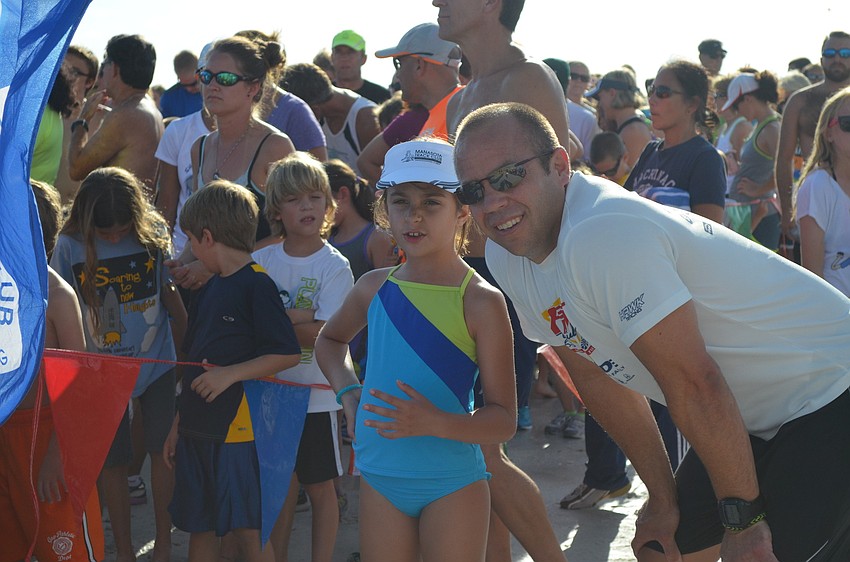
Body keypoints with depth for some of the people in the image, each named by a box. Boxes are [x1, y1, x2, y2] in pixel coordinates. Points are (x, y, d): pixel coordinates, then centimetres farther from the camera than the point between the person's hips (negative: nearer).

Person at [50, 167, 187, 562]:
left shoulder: (153, 234, -11)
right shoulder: (70, 245, -13)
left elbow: (173, 297, 2)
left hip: (156, 364, 0)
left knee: (162, 451, 6)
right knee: (112, 463, 7)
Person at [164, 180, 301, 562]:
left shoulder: (256, 284, -11)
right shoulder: (209, 290, 14)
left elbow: (289, 354, -17)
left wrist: (231, 373, -22)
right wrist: (178, 424, 20)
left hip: (239, 429, -8)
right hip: (197, 428, 8)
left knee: (248, 528, -3)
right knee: (199, 526, 12)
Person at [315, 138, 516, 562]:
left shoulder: (480, 301, -10)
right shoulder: (374, 288, 3)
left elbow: (503, 421, -10)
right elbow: (330, 340, 27)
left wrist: (437, 423, -27)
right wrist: (348, 393, 9)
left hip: (452, 482, -4)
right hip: (380, 475, 4)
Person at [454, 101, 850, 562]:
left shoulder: (602, 235, -30)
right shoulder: (506, 255, -2)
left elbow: (693, 383, -27)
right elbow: (596, 374, 7)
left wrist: (743, 521, -19)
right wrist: (662, 497, 8)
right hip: (751, 416, 8)